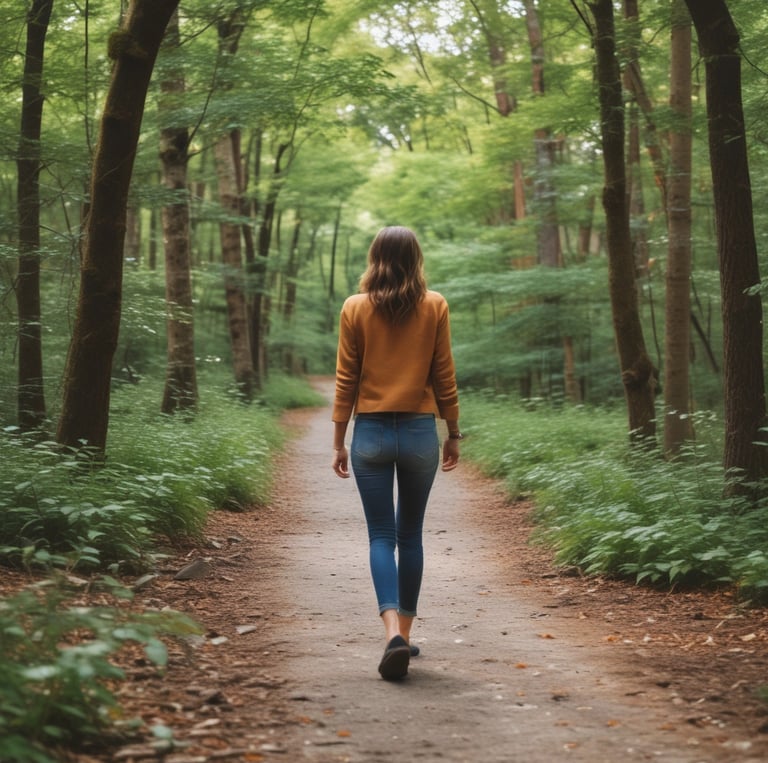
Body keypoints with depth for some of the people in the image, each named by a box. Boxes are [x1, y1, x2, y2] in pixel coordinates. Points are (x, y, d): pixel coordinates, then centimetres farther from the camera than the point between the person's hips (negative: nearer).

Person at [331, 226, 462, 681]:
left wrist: (339, 440, 6)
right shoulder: (435, 306, -1)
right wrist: (453, 434, 11)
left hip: (371, 433, -1)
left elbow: (346, 380, 0)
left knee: (381, 536, 2)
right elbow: (444, 376, 1)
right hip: (419, 432, 1)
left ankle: (393, 631, -16)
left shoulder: (356, 309, -2)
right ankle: (405, 633, 20)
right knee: (410, 536, 13)